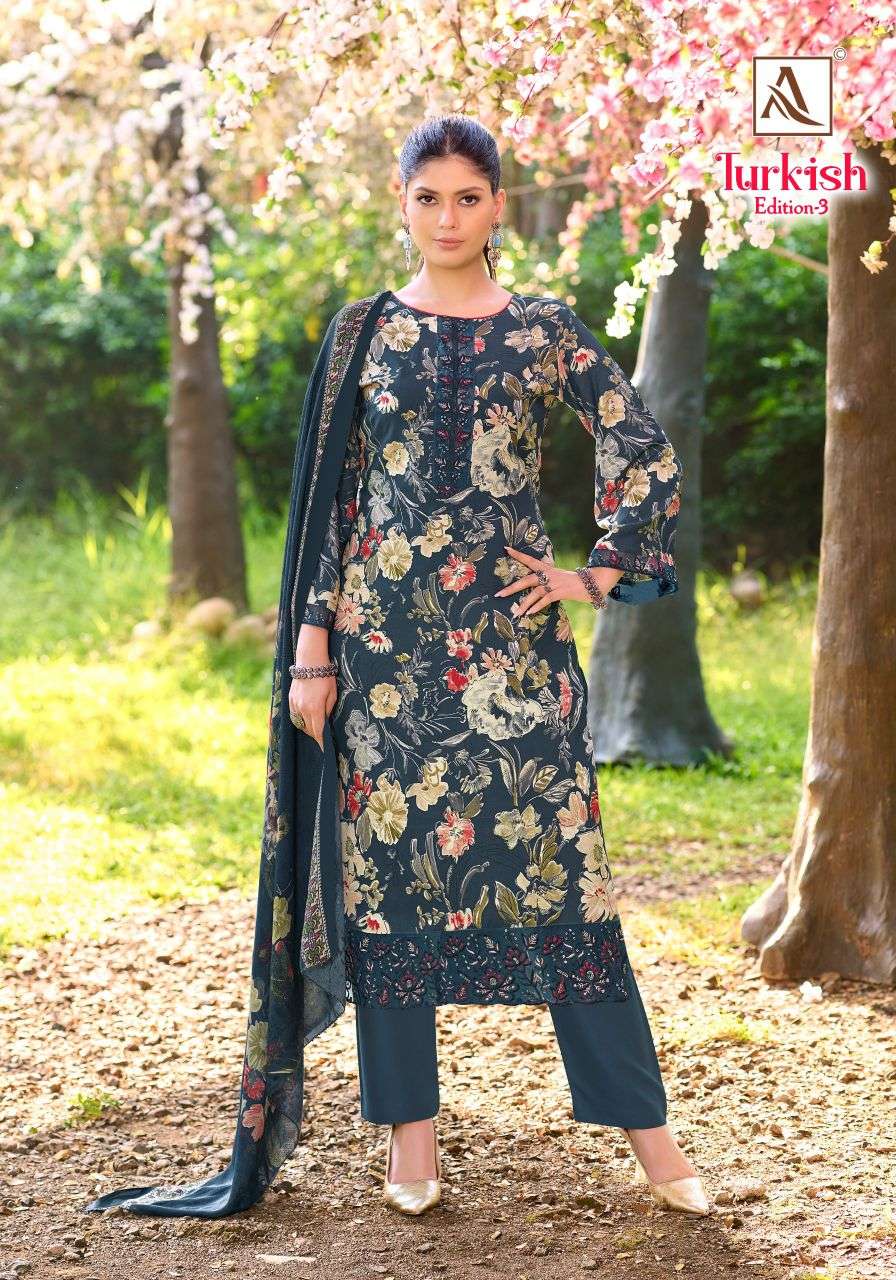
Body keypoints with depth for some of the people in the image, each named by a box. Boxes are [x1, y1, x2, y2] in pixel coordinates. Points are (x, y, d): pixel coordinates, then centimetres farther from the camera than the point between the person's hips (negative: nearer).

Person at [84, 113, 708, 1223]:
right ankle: (410, 1131, 14)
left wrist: (600, 573, 3)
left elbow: (648, 452, 9)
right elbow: (328, 499, 5)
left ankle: (642, 1125, 6)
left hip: (513, 631, -1)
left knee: (559, 861, -1)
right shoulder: (362, 335, 7)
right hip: (388, 637, 1)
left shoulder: (544, 331, 5)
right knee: (390, 868, 3)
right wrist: (312, 651, -1)